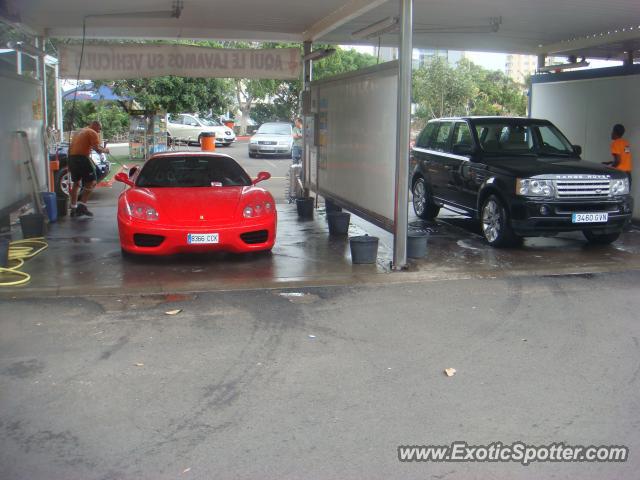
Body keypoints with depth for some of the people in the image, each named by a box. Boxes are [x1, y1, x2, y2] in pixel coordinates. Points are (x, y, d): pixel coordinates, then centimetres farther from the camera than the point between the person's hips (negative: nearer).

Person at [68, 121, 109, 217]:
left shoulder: (79, 132, 25)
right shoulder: (93, 133, -1)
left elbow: (71, 147, 25)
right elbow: (97, 149, -12)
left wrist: (69, 164, 27)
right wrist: (105, 150, 9)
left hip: (72, 157, 8)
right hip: (82, 158, -8)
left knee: (76, 183, 17)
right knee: (91, 182, -1)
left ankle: (73, 208, 17)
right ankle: (82, 205, -11)